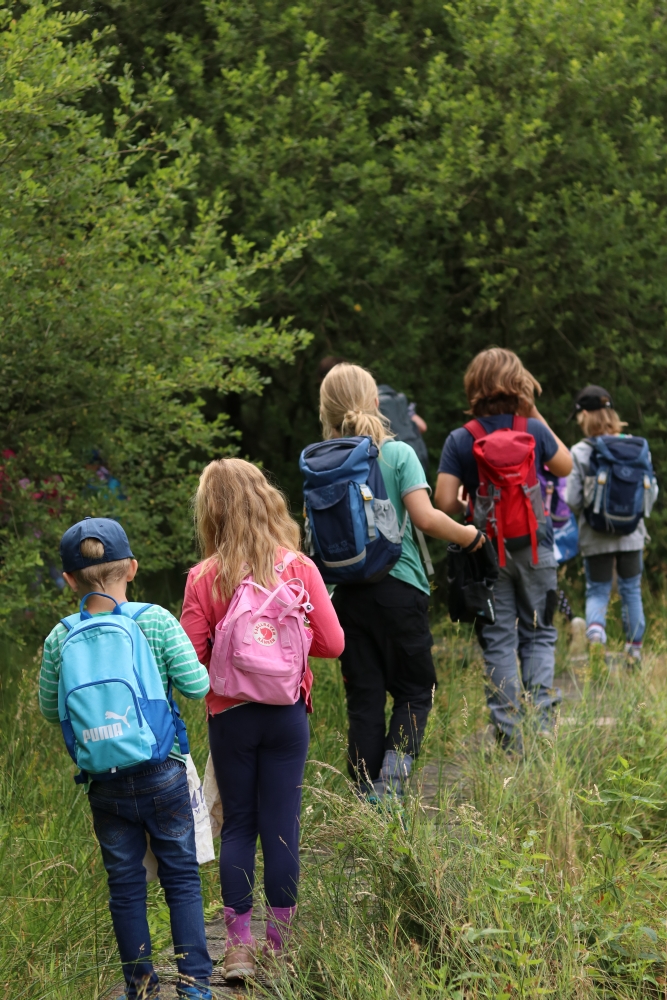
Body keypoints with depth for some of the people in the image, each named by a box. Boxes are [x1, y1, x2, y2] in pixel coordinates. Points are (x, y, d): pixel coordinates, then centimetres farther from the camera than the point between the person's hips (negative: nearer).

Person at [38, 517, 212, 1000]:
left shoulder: (60, 639, -4)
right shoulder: (157, 621, -9)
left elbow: (49, 709, 6)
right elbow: (197, 684, -11)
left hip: (104, 783, 1)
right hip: (162, 774, -1)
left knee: (125, 883, 13)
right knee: (182, 875, 10)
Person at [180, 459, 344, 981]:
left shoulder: (204, 578, -10)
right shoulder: (298, 568, -7)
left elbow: (191, 657, -9)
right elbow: (331, 642, -5)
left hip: (229, 716, 0)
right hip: (286, 713, 0)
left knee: (237, 824, 10)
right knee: (281, 825, 6)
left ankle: (240, 946, 9)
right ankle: (280, 946, 10)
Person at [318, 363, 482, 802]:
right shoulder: (398, 454, -7)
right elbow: (424, 517, -15)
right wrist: (467, 535, 0)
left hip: (348, 593, 3)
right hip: (398, 587, -3)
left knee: (363, 696, 8)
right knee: (415, 687, 9)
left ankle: (369, 792, 6)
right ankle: (395, 762, -14)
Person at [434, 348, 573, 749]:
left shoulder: (460, 441, -8)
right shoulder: (534, 431, -6)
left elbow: (445, 502, -11)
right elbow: (565, 465, 14)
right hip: (534, 549, 0)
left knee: (498, 643, 6)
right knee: (538, 636, 11)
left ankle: (510, 736, 3)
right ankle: (540, 723, 0)